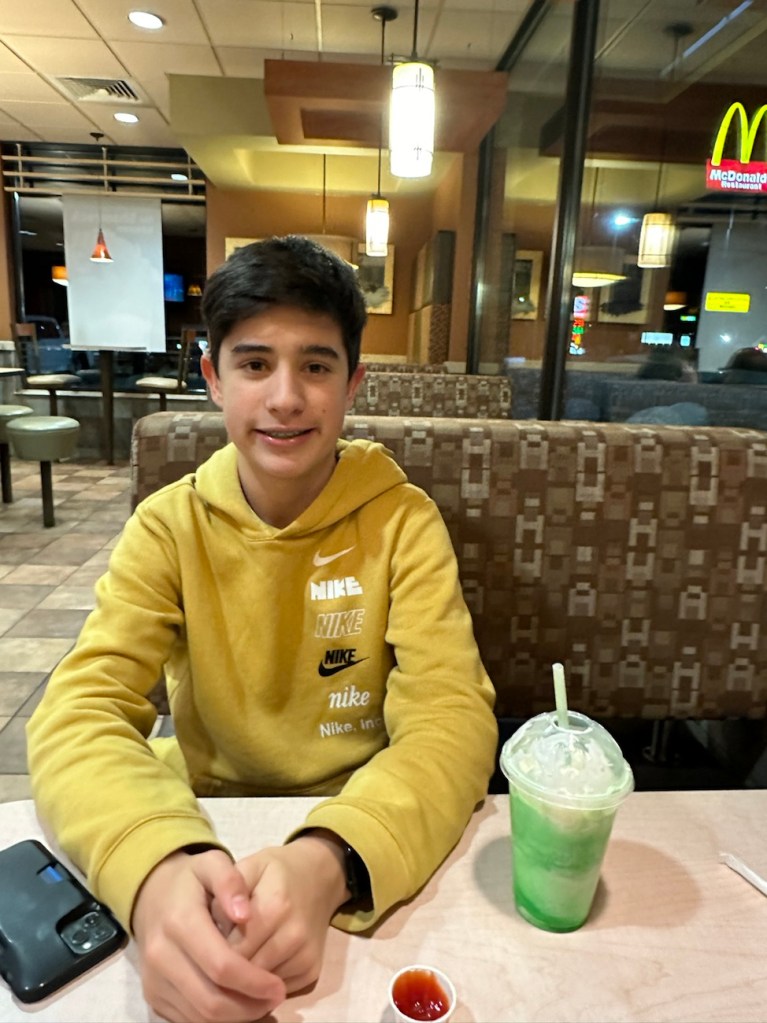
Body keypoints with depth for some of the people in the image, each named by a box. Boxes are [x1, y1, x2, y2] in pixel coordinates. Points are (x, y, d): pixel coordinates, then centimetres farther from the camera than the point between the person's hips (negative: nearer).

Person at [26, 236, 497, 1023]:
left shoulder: (401, 520, -10)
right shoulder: (169, 525, -6)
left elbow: (453, 716, -18)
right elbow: (78, 711, -15)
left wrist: (328, 862, -36)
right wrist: (157, 867, -34)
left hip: (362, 829, -1)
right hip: (203, 831, 2)